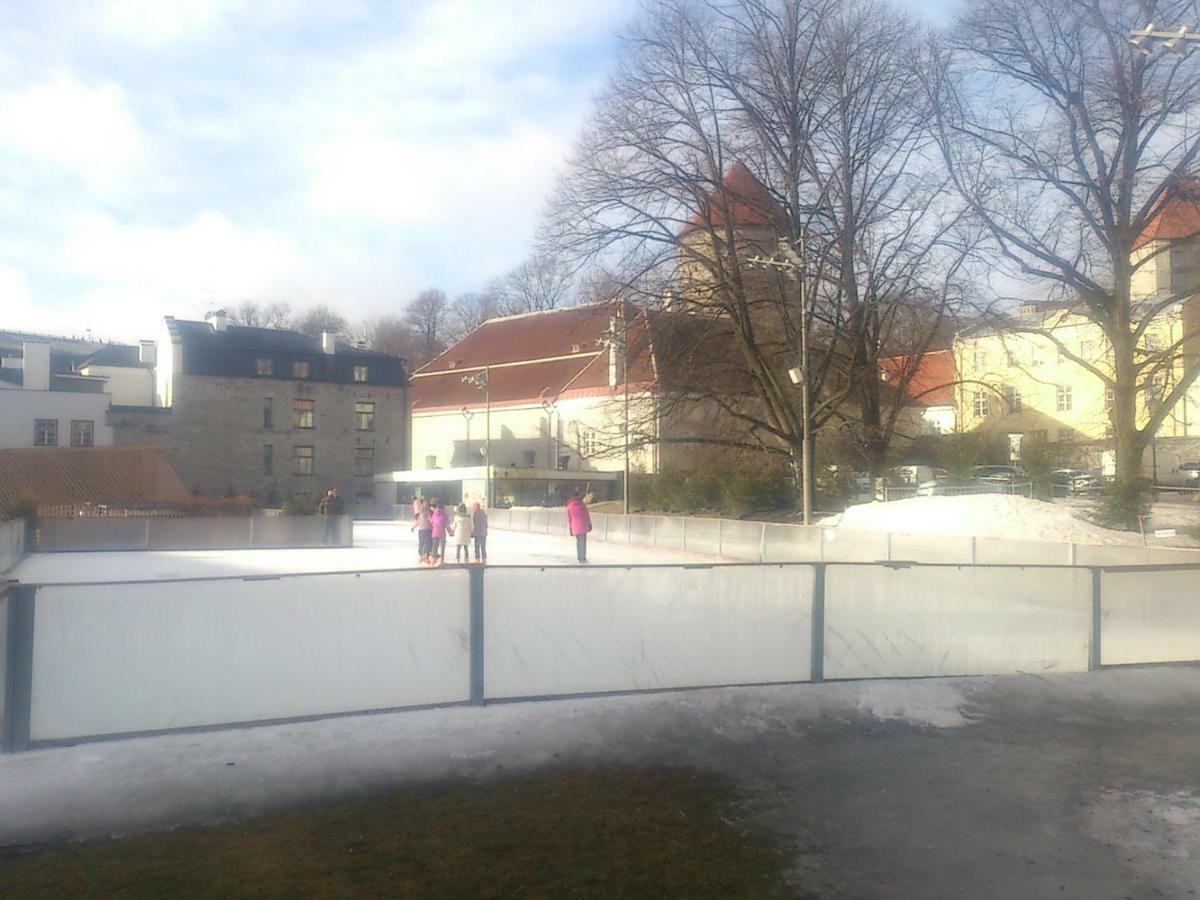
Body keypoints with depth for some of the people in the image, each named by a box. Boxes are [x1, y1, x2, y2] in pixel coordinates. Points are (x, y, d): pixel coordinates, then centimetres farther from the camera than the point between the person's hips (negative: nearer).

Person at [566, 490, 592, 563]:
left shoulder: (569, 506, 2)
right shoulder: (583, 504, -2)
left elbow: (569, 519, 5)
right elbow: (587, 515, 1)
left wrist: (570, 529, 12)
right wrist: (589, 524, 10)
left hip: (575, 527, 2)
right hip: (583, 525, -2)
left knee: (578, 541, 18)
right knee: (583, 542, -1)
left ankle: (579, 557, 20)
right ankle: (582, 558, -4)